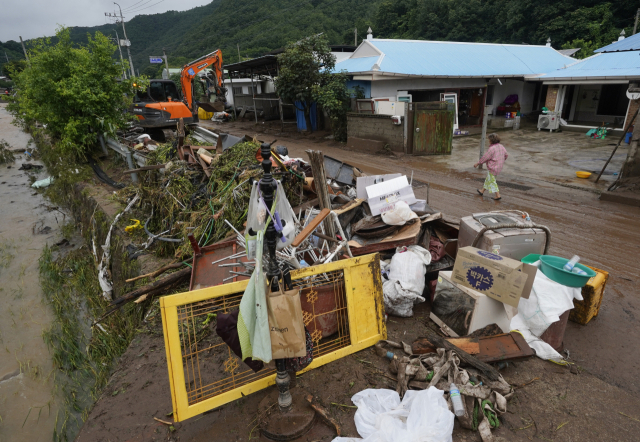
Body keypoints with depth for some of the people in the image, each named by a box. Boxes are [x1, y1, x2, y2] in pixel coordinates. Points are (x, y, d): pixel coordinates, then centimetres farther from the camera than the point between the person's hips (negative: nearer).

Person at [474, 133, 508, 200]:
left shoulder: (491, 148, -23)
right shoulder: (501, 146, 3)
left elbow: (485, 158, -18)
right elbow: (506, 155, 13)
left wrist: (477, 163, -6)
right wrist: (501, 161, 30)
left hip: (492, 167, -9)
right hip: (499, 167, 9)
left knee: (492, 181, 2)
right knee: (488, 179, 22)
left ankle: (498, 195, 2)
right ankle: (482, 191, 36)